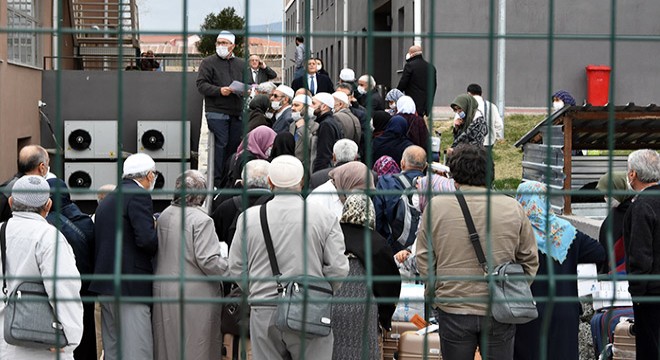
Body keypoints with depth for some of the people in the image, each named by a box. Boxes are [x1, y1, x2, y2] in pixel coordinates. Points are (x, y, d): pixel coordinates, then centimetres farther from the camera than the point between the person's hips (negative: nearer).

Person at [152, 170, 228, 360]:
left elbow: (157, 251, 13)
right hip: (194, 294, -7)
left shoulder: (164, 216, 6)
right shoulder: (201, 219, -15)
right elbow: (208, 261, -18)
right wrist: (230, 267, -2)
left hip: (163, 289, 7)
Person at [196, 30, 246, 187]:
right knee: (220, 144, -10)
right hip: (216, 111, -5)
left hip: (237, 112, 5)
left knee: (235, 144, 5)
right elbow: (201, 85, -5)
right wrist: (219, 91, -19)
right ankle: (217, 182, -8)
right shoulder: (208, 62, 4)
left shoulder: (241, 64, 18)